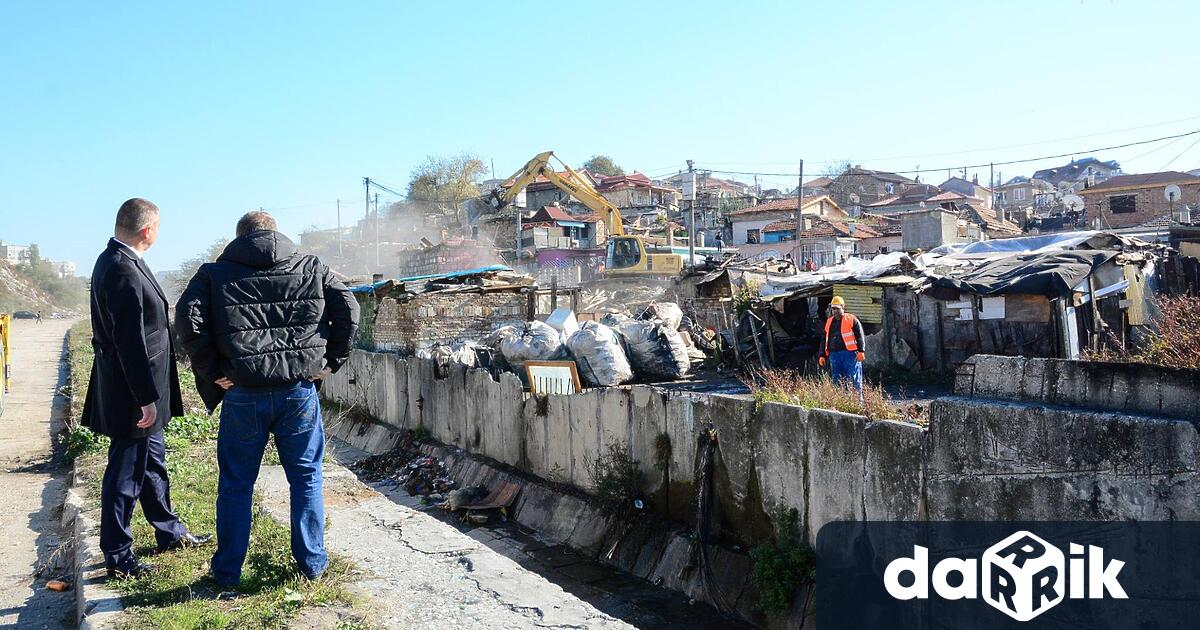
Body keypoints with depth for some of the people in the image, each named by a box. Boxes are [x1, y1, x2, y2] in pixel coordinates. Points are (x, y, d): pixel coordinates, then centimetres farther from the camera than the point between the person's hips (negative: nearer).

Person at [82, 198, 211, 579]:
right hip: (131, 395, -11)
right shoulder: (123, 271, -23)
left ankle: (169, 532, 37)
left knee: (152, 460, 21)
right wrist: (146, 398, -22)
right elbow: (130, 343, -26)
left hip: (138, 390, 11)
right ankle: (118, 558, 13)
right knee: (126, 473, 1)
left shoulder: (114, 261, 9)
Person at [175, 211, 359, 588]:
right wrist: (332, 361, 3)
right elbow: (348, 309, -2)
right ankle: (312, 562, 20)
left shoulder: (215, 274, 5)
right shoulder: (311, 268, 8)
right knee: (306, 478, 14)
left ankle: (227, 571, 22)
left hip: (243, 395, 0)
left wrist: (212, 371, -2)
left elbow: (187, 321, -8)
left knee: (236, 484, 13)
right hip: (299, 391, 1)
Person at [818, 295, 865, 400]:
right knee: (837, 381, 5)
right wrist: (822, 355, 17)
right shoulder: (829, 322, 19)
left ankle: (858, 399, -4)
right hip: (834, 355, 5)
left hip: (849, 353, -5)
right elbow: (824, 340, 23)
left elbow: (860, 336, -2)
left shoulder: (852, 320, 4)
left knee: (853, 380, -6)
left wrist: (861, 351, -12)